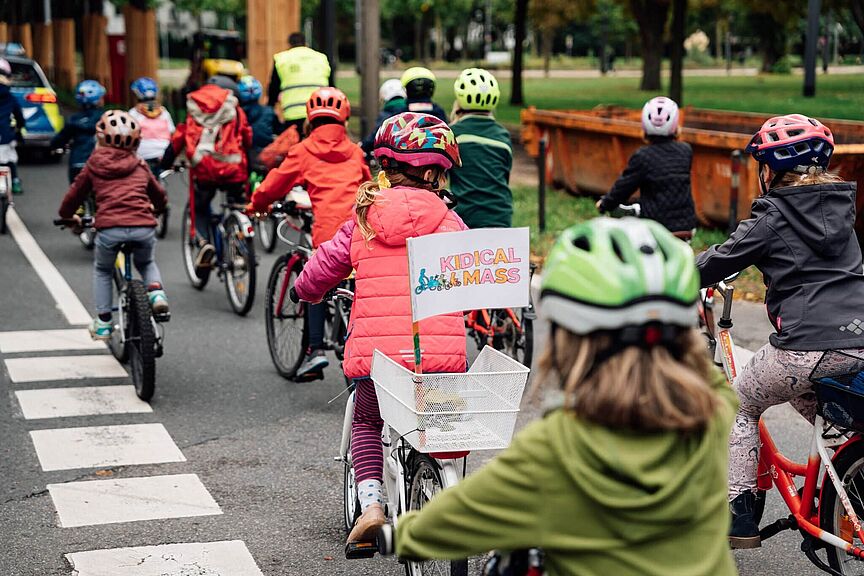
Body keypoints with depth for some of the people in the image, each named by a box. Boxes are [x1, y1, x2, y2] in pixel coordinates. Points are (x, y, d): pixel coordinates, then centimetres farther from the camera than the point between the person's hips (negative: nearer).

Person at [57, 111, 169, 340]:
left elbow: (74, 194, 24)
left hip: (109, 228, -1)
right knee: (146, 263, 33)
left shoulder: (93, 165, 16)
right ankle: (156, 292, 5)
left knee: (102, 270, 28)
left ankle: (103, 322, 24)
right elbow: (160, 196, 34)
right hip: (144, 227, 2)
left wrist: (67, 216, 45)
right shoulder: (140, 167, 22)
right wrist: (155, 209, 57)